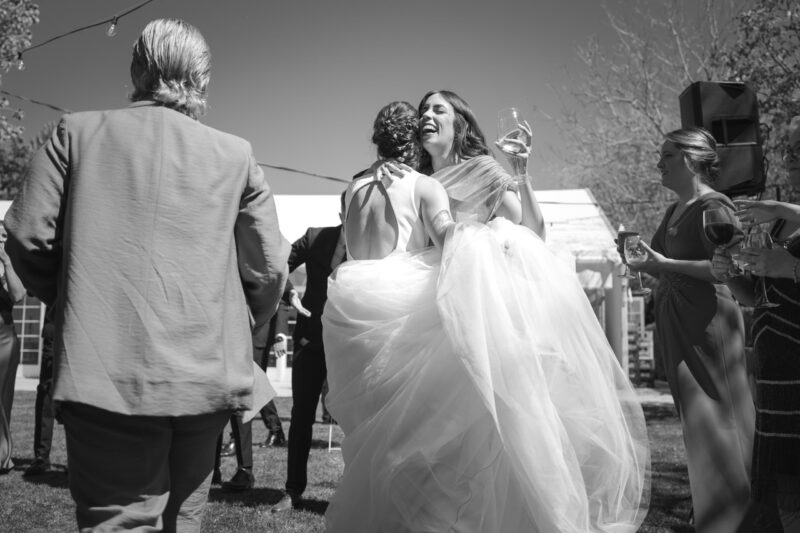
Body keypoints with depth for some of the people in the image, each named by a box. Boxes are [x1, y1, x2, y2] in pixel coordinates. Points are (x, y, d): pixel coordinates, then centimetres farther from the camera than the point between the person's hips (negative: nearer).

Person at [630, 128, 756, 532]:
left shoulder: (712, 206, -12)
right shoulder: (674, 211, 15)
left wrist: (667, 263, -22)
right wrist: (644, 263, 8)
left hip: (707, 321, -9)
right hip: (674, 324, 9)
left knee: (715, 420, -2)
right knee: (695, 420, 15)